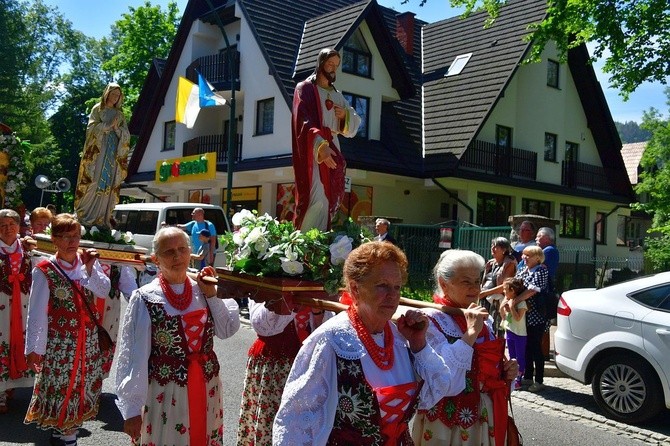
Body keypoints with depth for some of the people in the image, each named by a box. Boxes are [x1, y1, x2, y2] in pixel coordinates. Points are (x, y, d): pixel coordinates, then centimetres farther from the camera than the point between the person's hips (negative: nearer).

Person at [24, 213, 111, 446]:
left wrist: (90, 268, -16)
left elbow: (104, 291, -4)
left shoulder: (88, 261, 2)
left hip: (87, 337, 4)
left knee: (83, 383, 11)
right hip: (59, 339, -4)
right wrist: (33, 348, -9)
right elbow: (36, 312, -9)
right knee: (59, 385, 1)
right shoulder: (44, 271, -9)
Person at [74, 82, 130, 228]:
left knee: (108, 185, -2)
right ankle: (85, 216, -8)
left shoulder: (119, 114, 18)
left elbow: (126, 134, 11)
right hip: (97, 152, -3)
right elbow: (92, 127, -4)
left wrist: (117, 128, -7)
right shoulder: (97, 109, 8)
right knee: (94, 183, -10)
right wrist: (108, 125, -14)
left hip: (113, 153, 4)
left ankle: (103, 219, -2)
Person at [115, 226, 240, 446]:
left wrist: (212, 295, -7)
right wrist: (132, 408, -9)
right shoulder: (145, 299, -12)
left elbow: (228, 330, 1)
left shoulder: (202, 290, 2)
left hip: (206, 391, 5)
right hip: (163, 395, -4)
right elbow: (134, 356, -11)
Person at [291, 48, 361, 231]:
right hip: (313, 151, -6)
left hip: (332, 150, 7)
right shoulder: (305, 89, 2)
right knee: (317, 200, -19)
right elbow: (303, 121, -14)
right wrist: (320, 145, -30)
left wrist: (346, 115, -6)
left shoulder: (337, 95, 21)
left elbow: (354, 124, 18)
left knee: (330, 201, 1)